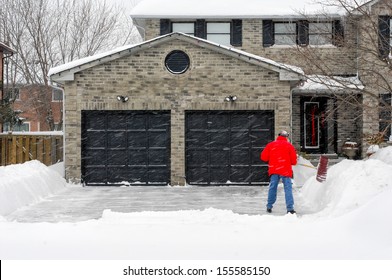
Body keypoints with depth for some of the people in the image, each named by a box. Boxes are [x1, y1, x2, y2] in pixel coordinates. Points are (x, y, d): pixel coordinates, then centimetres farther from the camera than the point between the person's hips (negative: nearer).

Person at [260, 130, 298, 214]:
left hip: (273, 170, 2)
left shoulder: (271, 145, 6)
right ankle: (290, 208, -9)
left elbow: (263, 157, 6)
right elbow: (294, 161, 1)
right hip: (285, 171, -2)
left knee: (272, 188, 13)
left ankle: (269, 206, 16)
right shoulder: (289, 145, 1)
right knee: (288, 189, -2)